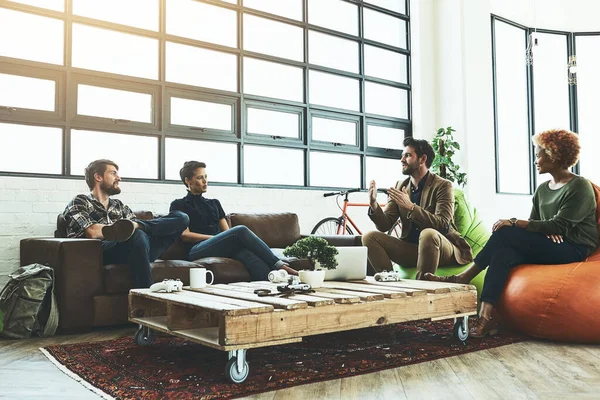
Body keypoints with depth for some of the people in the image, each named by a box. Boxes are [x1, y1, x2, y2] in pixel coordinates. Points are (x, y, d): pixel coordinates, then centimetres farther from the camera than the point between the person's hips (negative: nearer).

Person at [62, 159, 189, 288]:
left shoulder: (119, 206, 32)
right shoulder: (79, 202, 13)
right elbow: (93, 233, -5)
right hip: (103, 252, -6)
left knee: (181, 218, -9)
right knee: (138, 234, -40)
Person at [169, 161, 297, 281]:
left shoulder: (214, 203, 30)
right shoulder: (179, 205, 14)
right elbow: (185, 235, 0)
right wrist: (215, 236, -7)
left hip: (221, 248, 4)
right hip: (197, 250, -4)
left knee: (245, 252, -35)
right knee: (241, 230, -31)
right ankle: (278, 264, -36)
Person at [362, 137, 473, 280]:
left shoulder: (443, 186, -7)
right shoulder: (400, 186, 8)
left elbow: (443, 225, -20)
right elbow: (384, 225, 3)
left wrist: (410, 206, -29)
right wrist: (374, 205, -17)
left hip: (443, 251, -5)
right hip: (410, 249, 5)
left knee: (428, 234, -37)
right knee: (369, 237, -14)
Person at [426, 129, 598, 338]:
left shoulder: (580, 187, -8)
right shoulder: (542, 189, 16)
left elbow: (560, 225, -18)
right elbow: (533, 224, 12)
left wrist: (515, 223, -22)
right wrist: (546, 230, -13)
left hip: (574, 250, -7)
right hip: (547, 247, 7)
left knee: (505, 233, -25)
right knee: (502, 254, -26)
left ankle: (463, 277, -16)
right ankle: (485, 317, -38)